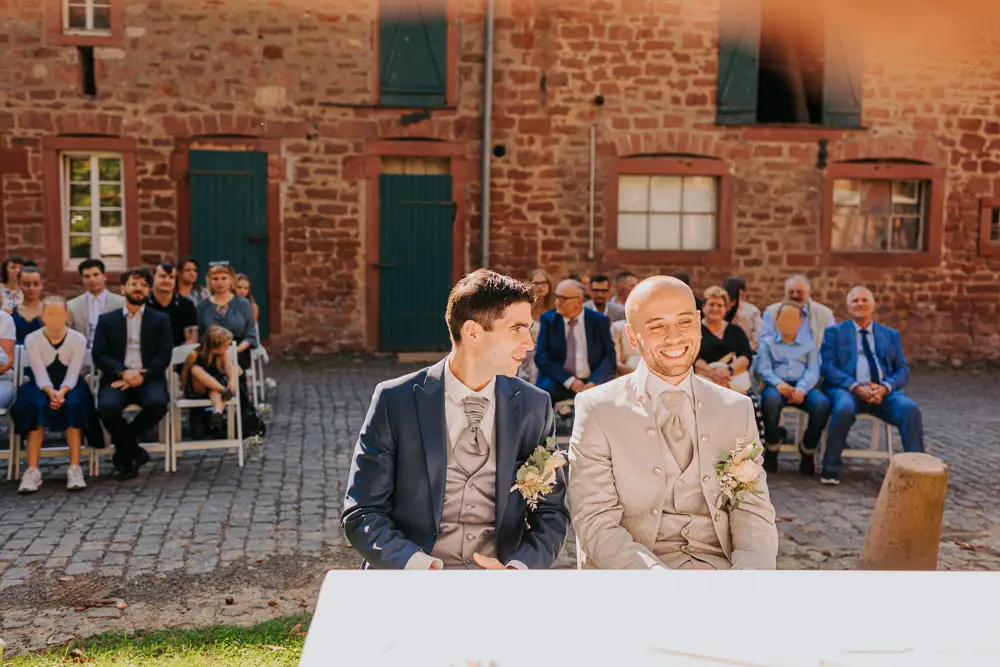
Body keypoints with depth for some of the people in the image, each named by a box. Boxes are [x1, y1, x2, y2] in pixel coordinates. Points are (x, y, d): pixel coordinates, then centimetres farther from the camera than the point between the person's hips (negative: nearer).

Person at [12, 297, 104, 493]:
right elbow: (40, 376, -13)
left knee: (74, 405, -33)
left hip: (69, 385, 0)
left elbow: (72, 375, -12)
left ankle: (75, 469, -34)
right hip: (41, 386, 0)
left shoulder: (78, 339, -7)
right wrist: (51, 392, -34)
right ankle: (32, 470, -33)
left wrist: (62, 392, -33)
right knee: (36, 406, -33)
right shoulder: (32, 339, -7)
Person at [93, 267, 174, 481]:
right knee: (106, 406, -33)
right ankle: (133, 451, -8)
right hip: (117, 379, 0)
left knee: (158, 403, -33)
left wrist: (141, 376, -13)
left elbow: (164, 356, 3)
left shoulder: (160, 320, 14)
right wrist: (123, 372, -14)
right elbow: (99, 355, 4)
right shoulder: (107, 320, 15)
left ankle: (124, 451, -7)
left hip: (148, 378, 0)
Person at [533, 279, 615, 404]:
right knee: (544, 390, -31)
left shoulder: (600, 321, 3)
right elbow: (541, 357, -3)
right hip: (559, 382, 0)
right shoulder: (548, 319, 3)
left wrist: (595, 382, -19)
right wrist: (569, 380, -15)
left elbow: (609, 356, 1)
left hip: (590, 382, 0)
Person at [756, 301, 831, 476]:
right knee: (771, 399, -39)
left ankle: (808, 451, -13)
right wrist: (778, 383, -18)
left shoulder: (809, 345, 22)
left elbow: (813, 371, 6)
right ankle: (771, 450, -20)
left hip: (803, 387, 2)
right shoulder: (767, 343, 20)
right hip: (777, 385, -1)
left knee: (822, 403, -32)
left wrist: (802, 388, -16)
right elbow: (763, 368, 4)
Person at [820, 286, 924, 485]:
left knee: (910, 408, -28)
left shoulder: (891, 335, 20)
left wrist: (884, 387, -11)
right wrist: (856, 387, -15)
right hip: (847, 389, -2)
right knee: (844, 408, -36)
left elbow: (903, 370, 12)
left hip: (883, 391, 3)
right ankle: (830, 469, -21)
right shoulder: (834, 332, 12)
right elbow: (828, 367, 0)